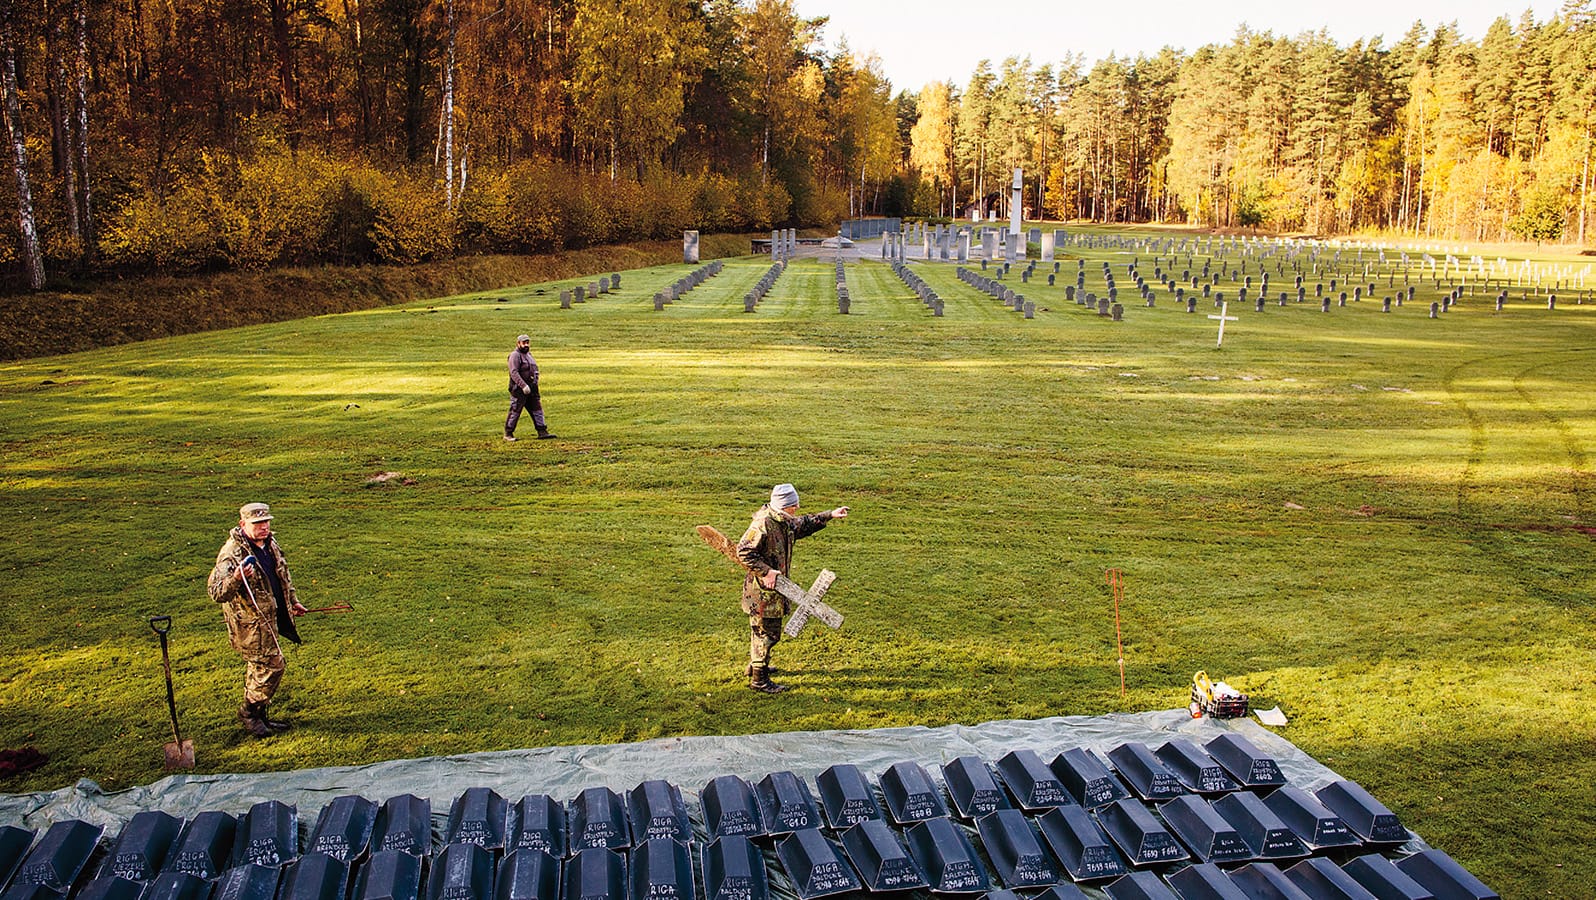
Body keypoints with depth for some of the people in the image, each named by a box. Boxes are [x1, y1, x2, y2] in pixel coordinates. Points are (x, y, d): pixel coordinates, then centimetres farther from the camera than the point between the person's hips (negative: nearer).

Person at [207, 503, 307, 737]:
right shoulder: (232, 553, -22)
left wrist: (293, 601, 29)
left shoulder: (271, 544, 5)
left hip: (270, 617, 9)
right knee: (272, 664, -7)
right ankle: (249, 711, 11)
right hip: (249, 622, -9)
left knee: (259, 667, 17)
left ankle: (259, 716, 29)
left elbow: (283, 576, 22)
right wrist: (236, 579, -47)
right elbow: (216, 593, -29)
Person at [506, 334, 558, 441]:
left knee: (537, 410, 5)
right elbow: (514, 372, -21)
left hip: (531, 389, 8)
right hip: (519, 389, -8)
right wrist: (523, 386, -27)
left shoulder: (528, 354, 18)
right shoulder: (515, 355, -11)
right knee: (515, 411, -2)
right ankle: (508, 434, 8)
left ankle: (542, 432, 7)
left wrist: (535, 384, 16)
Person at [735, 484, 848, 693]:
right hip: (762, 589, -10)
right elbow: (744, 552, -26)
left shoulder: (785, 521, 5)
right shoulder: (763, 524, -24)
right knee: (767, 632, -2)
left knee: (761, 630, 24)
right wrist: (766, 571, -26)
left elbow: (804, 525, 25)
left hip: (774, 588, 10)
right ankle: (759, 680, 8)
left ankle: (754, 666, 42)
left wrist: (830, 515, 20)